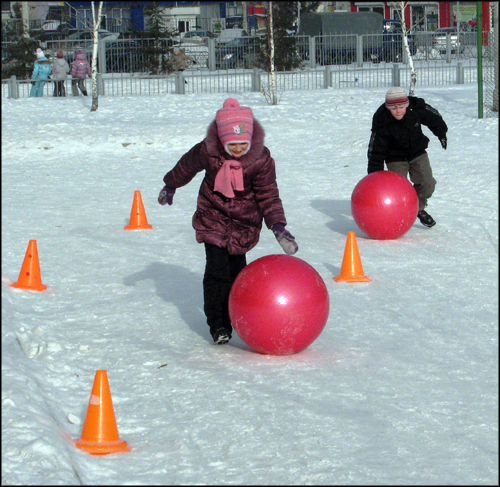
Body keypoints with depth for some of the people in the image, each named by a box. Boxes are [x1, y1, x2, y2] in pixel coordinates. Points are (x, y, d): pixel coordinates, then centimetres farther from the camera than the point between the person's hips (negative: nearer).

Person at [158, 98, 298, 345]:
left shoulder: (261, 159, -19)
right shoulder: (207, 151, -19)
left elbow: (268, 195, -13)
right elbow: (186, 166, 3)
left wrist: (278, 226, -26)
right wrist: (170, 185, 20)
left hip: (244, 221, 1)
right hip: (213, 215, 0)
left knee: (237, 268, 2)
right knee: (216, 267, -8)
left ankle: (232, 316, 19)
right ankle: (217, 324, 0)